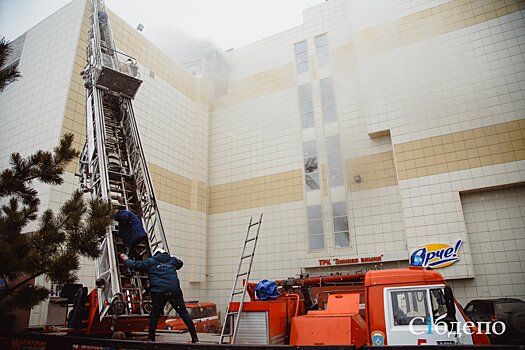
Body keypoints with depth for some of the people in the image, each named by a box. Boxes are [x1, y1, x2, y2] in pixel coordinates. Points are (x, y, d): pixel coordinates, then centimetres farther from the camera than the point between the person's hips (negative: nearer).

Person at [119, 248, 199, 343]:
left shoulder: (150, 261, 13)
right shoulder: (172, 260, 21)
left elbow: (135, 265, 17)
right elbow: (180, 263, 42)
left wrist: (126, 259, 35)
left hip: (159, 292, -2)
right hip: (175, 291, 2)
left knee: (155, 314, 15)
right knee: (184, 313, 5)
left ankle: (151, 337, 21)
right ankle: (194, 337, 5)